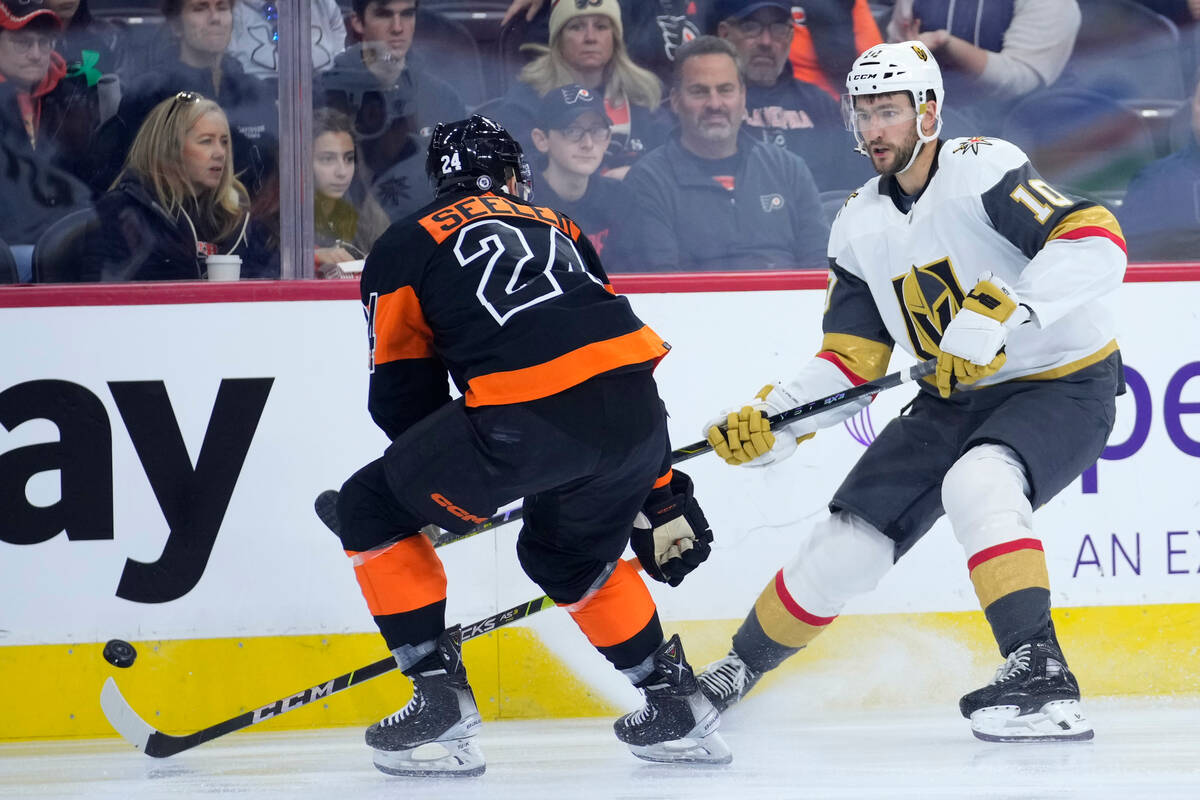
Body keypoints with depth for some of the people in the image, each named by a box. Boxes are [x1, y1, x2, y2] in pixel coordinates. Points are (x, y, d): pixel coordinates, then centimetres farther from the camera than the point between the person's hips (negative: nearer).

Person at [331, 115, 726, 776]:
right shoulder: (558, 229, 32)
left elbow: (402, 393, 18)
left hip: (528, 418, -5)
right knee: (567, 549, 34)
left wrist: (457, 478, 37)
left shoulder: (405, 245, 20)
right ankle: (674, 704, 32)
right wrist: (661, 499, 35)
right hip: (634, 415, 5)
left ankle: (440, 700, 8)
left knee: (373, 506, 15)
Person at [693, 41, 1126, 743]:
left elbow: (1096, 241, -30)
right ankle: (736, 671, 21)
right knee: (847, 543, 1)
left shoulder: (980, 171, -18)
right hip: (956, 401, 6)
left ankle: (1040, 675, -37)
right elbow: (851, 361, 7)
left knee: (977, 483, -36)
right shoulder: (860, 226, 5)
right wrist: (771, 422, -8)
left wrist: (999, 318, -38)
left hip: (1064, 387, -6)